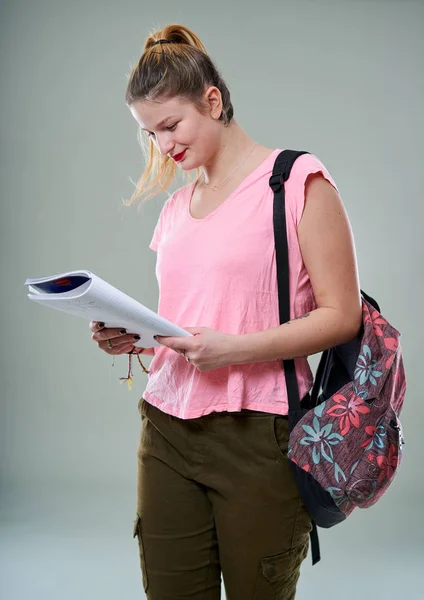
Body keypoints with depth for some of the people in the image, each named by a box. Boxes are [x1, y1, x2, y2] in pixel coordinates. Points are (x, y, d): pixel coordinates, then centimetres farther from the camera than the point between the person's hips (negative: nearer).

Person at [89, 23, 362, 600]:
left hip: (257, 431, -5)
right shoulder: (175, 206, 16)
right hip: (167, 427, 6)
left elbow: (342, 315, -7)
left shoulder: (298, 180, -4)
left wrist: (236, 348, -18)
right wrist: (134, 336, 2)